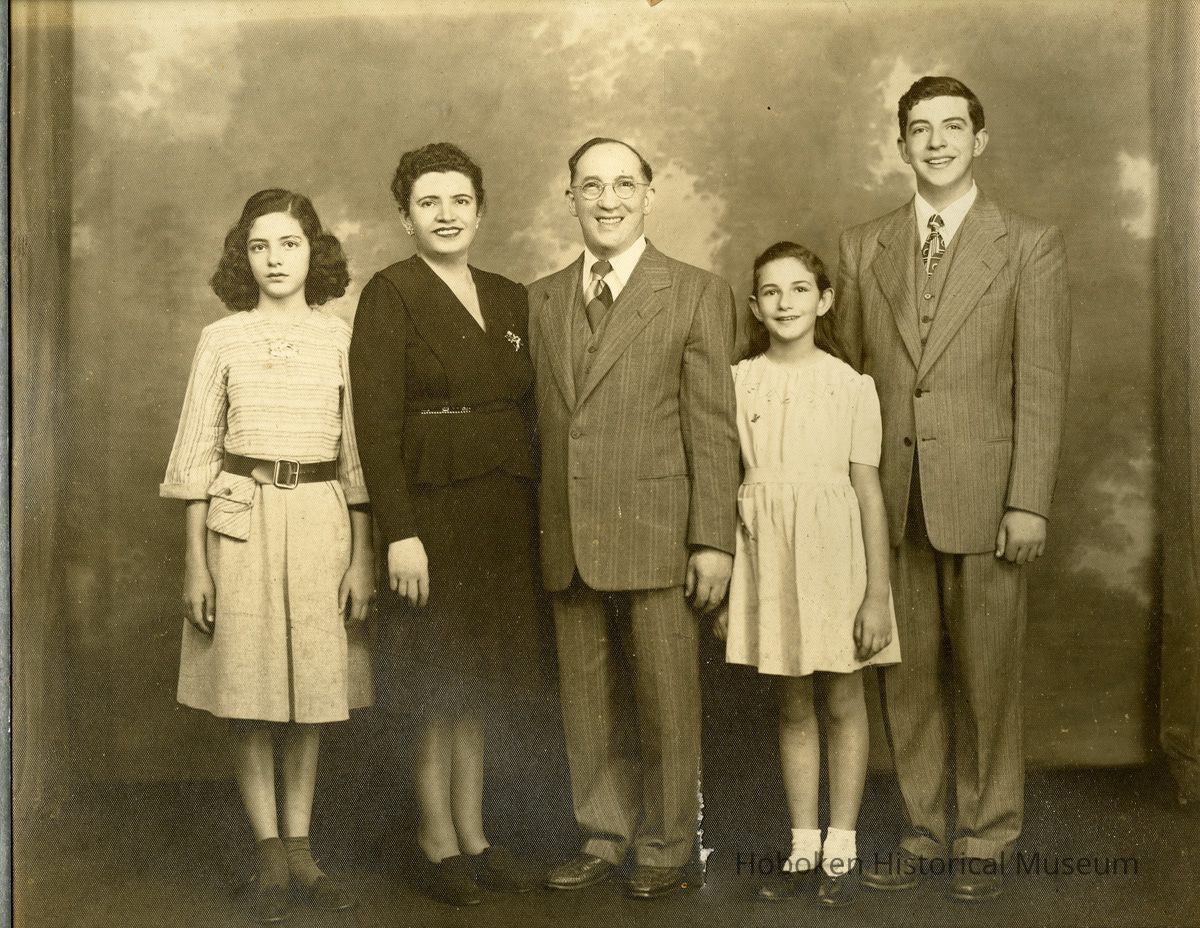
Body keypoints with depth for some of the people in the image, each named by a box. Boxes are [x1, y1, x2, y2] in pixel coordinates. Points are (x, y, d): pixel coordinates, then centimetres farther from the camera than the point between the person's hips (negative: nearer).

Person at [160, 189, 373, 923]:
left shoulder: (341, 339, 5)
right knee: (250, 695, 2)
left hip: (323, 518, 1)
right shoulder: (222, 339, 5)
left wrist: (363, 558, 2)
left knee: (315, 689, 6)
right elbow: (199, 454, 5)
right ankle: (271, 855, 13)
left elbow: (359, 457, 6)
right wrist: (196, 560, 0)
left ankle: (300, 847, 19)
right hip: (240, 520, 0)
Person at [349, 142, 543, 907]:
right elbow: (376, 423, -12)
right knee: (445, 687, 5)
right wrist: (400, 533, -18)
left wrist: (539, 515, 5)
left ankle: (473, 837, 24)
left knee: (478, 685, 13)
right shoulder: (390, 296, -5)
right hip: (433, 512, -5)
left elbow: (531, 411, 12)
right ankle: (439, 842, 21)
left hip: (505, 516, 5)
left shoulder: (511, 301, 12)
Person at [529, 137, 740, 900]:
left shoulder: (697, 293, 0)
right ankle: (604, 838, 28)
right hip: (569, 541, 4)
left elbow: (713, 427, -5)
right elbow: (539, 423, 11)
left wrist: (714, 540, -10)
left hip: (657, 536, -4)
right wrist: (537, 534, 6)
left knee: (666, 702, 5)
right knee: (587, 702, 13)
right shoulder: (541, 300, 12)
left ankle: (666, 849, 21)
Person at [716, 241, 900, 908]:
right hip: (767, 553, 2)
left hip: (833, 549, -2)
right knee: (792, 707, 11)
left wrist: (877, 593, -6)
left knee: (842, 703, 7)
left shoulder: (850, 384, -3)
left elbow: (868, 491, -3)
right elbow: (726, 483, 4)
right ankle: (803, 847, 22)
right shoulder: (738, 383, 2)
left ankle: (841, 848, 21)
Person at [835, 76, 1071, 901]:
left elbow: (1042, 384, -3)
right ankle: (925, 830, 23)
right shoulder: (864, 247, 10)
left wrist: (1029, 502, -10)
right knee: (908, 672, 10)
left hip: (982, 492, -3)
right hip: (891, 495, 3)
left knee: (987, 674, 6)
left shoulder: (1030, 245, 1)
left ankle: (985, 839, 21)